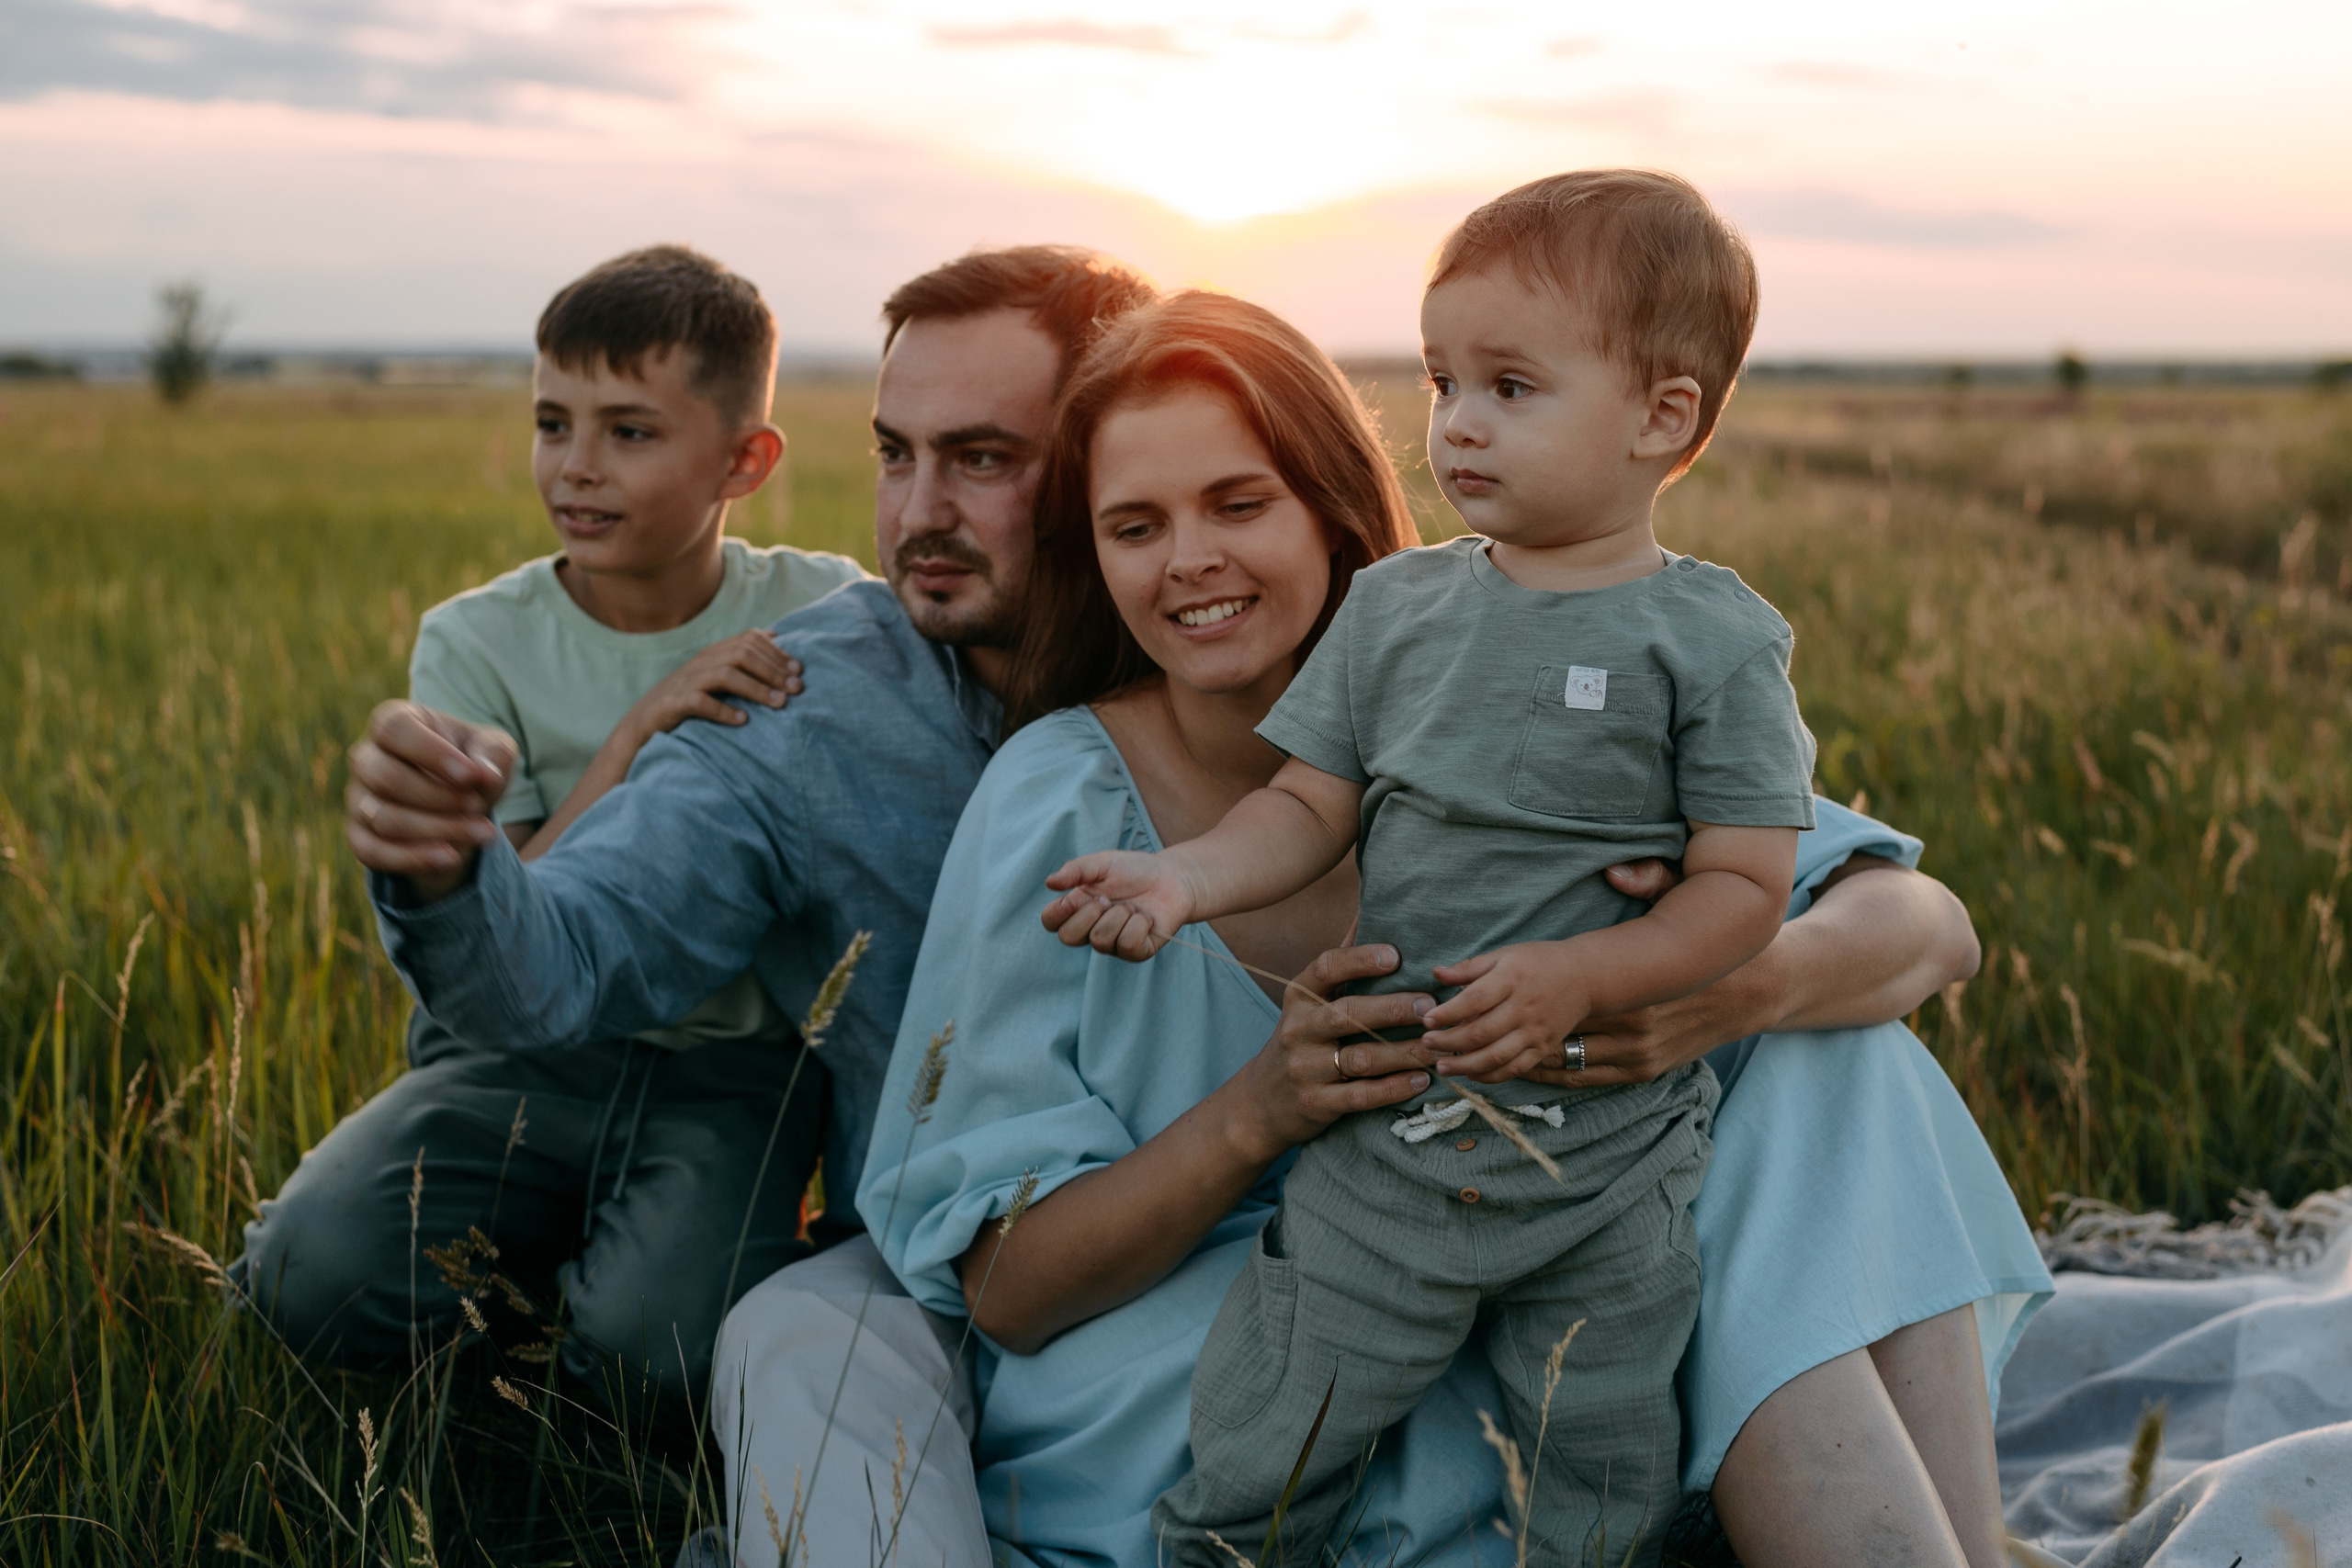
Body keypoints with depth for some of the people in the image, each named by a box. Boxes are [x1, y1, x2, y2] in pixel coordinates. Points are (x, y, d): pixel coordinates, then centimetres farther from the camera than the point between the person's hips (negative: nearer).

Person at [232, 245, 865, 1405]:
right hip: (527, 1054, 2)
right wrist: (632, 742, -22)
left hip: (731, 1065, -1)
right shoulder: (477, 643, -4)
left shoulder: (825, 620, -3)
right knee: (314, 1274, -23)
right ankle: (552, 1246, 7)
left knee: (656, 1333, -28)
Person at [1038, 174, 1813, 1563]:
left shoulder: (1716, 641, -8)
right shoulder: (1397, 605, 3)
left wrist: (1578, 979, -23)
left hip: (1610, 1150, -2)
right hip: (1391, 1131, 2)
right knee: (1261, 1453, 7)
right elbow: (1312, 805, 6)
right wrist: (1186, 878, -13)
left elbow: (1746, 883, -10)